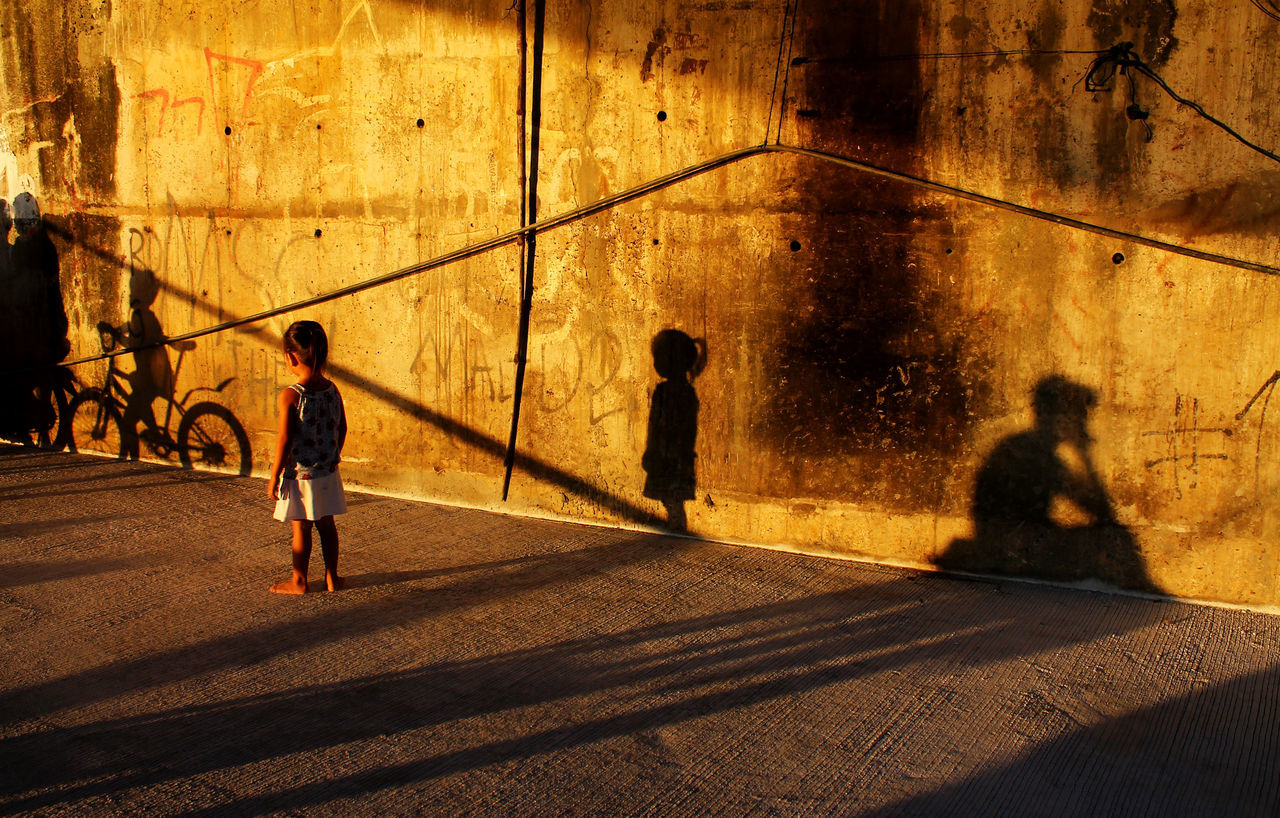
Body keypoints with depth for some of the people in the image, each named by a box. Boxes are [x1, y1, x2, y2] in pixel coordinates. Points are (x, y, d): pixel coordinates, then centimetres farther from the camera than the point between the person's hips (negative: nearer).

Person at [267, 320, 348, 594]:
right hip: (328, 472, 5)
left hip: (299, 473, -5)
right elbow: (342, 429, 6)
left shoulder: (290, 396, -19)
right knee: (326, 523, 16)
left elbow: (285, 440, -18)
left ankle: (299, 581, 18)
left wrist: (274, 476, -9)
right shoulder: (332, 389, -2)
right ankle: (331, 577, 25)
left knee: (300, 528, 7)